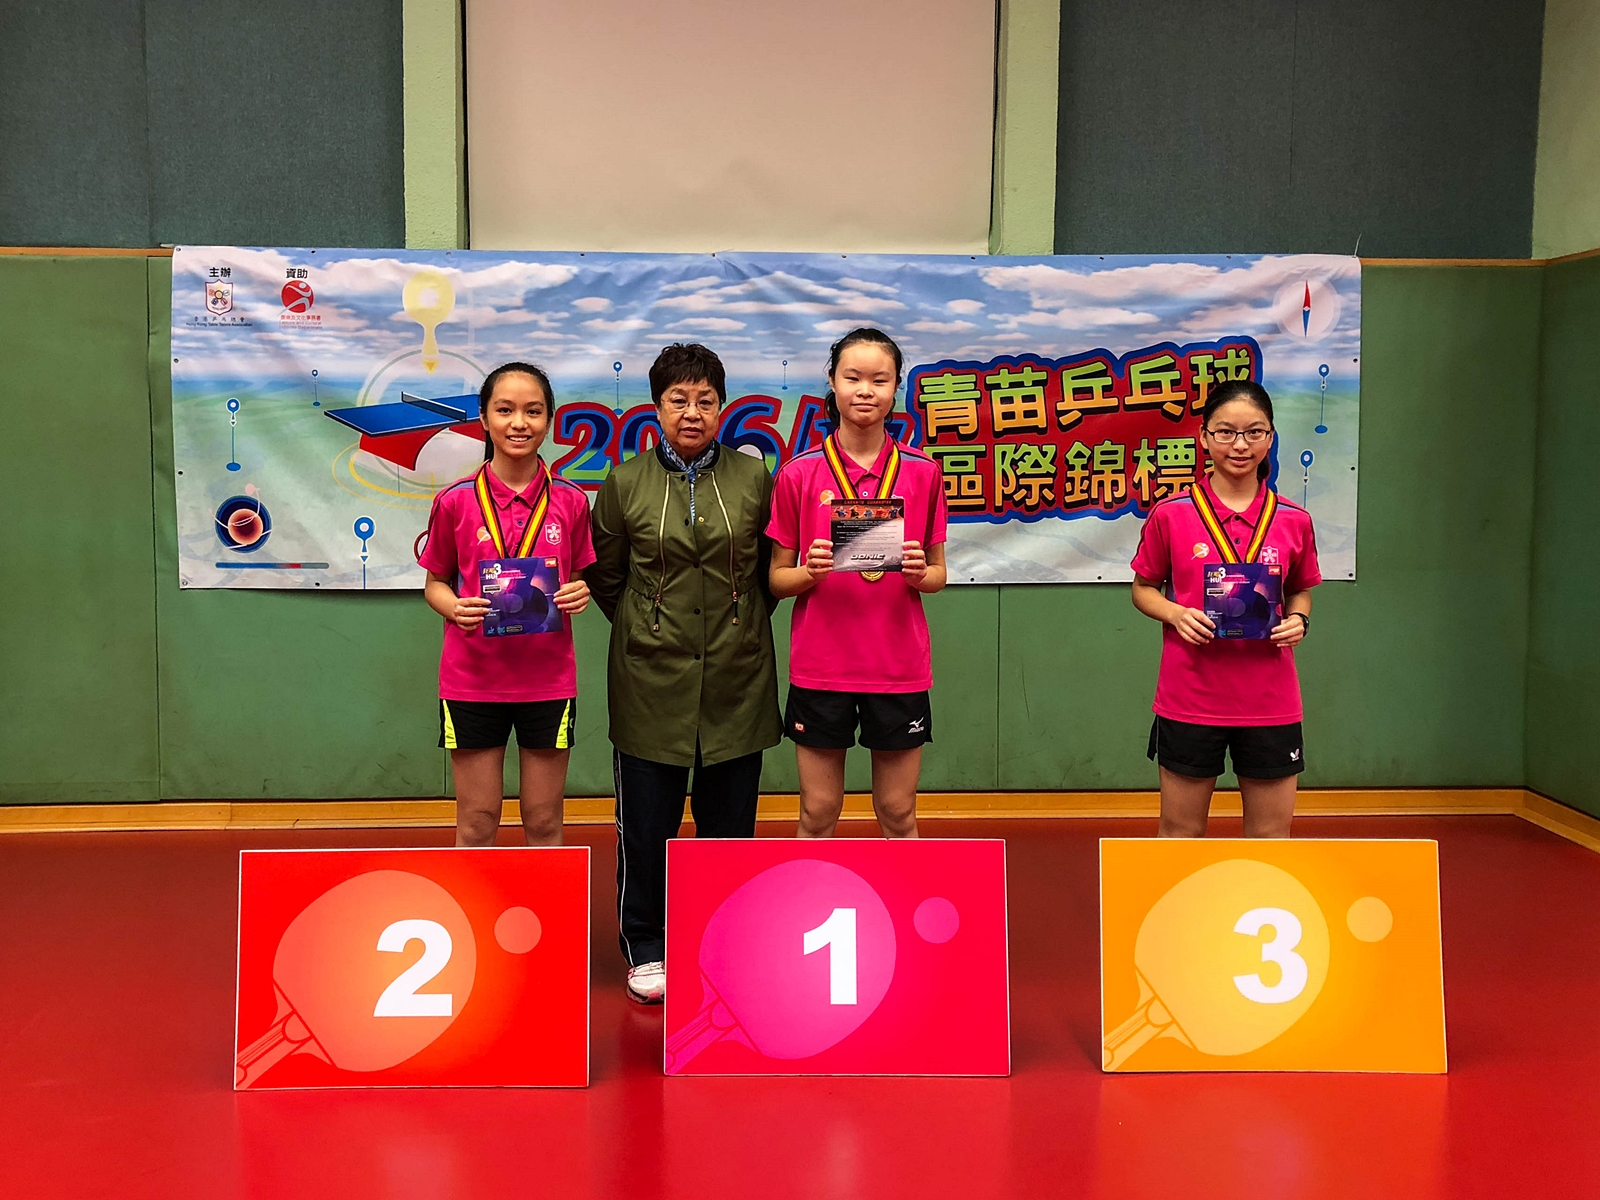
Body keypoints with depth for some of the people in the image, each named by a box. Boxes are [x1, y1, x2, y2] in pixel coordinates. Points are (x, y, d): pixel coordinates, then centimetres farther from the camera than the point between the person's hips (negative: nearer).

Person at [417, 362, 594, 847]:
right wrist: (455, 609, -14)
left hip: (548, 680, 1)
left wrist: (580, 594, -10)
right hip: (472, 680, -1)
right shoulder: (456, 501, -2)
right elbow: (435, 583, 7)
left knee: (544, 822, 11)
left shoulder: (570, 501, 1)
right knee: (476, 825, 8)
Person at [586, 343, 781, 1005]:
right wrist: (644, 629, 7)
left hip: (736, 679, 1)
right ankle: (646, 948, 22)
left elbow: (771, 568, 11)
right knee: (646, 821, 4)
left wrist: (742, 624, 8)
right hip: (651, 679, -1)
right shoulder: (625, 483, 0)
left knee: (730, 820, 8)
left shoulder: (754, 478, 2)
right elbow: (604, 574, 9)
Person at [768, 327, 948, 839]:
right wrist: (810, 572, -16)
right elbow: (778, 580, 5)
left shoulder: (922, 472, 4)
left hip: (899, 666, 1)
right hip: (820, 666, -1)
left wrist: (920, 573, -12)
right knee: (818, 815, 7)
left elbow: (937, 574, 10)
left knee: (898, 815, 9)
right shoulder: (799, 474, 1)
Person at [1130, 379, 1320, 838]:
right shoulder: (1170, 515, -3)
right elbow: (1143, 588, 7)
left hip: (1270, 703, 2)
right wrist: (1176, 613, -13)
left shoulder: (1293, 521, 2)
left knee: (1271, 836, 9)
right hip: (1189, 700, -1)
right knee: (1180, 833, 9)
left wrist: (1297, 620, -5)